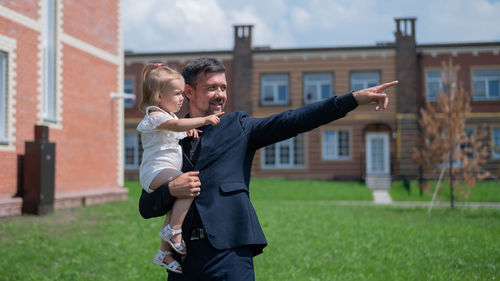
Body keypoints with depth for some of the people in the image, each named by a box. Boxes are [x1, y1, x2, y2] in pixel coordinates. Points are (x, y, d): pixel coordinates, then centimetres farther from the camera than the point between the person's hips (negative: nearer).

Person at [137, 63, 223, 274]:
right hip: (156, 171, -11)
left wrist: (189, 130, 12)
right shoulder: (155, 115, -10)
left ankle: (165, 252, 27)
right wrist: (204, 120, -31)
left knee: (174, 208, 16)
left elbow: (180, 131, 36)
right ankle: (173, 231, -25)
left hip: (166, 173, 11)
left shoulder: (168, 115, 22)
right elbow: (176, 125, -29)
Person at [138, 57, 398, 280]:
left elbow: (292, 121, -4)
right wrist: (171, 190, -11)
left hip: (229, 251, -2)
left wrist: (354, 99, -12)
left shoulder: (237, 126, 8)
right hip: (184, 253, 2)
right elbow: (146, 207, 11)